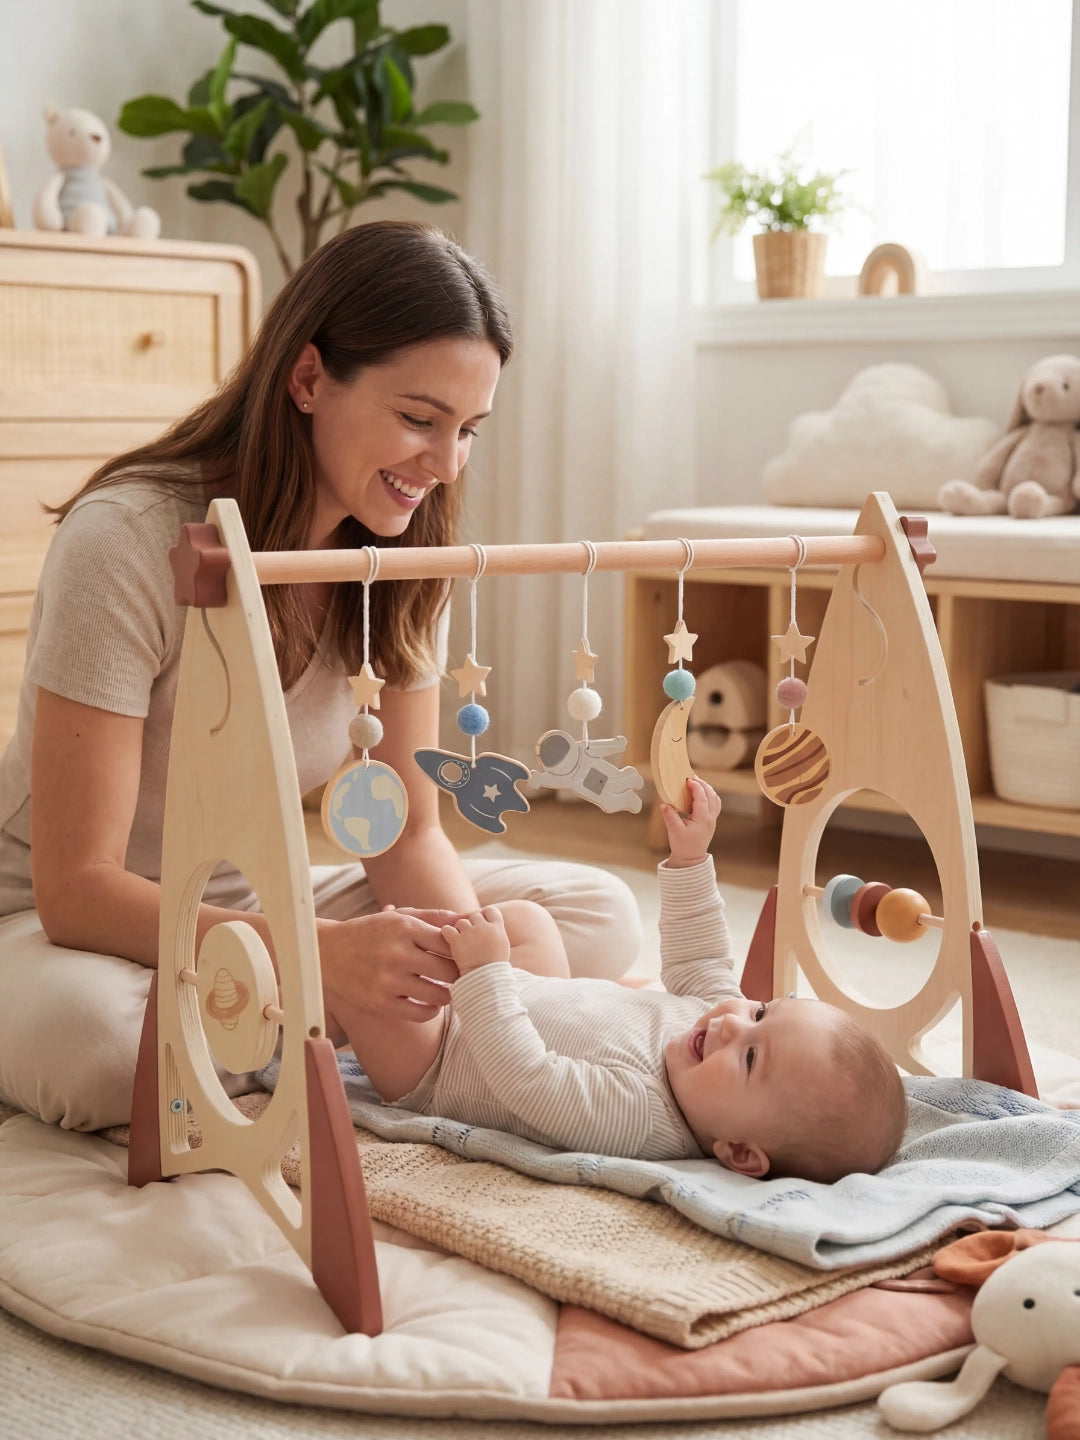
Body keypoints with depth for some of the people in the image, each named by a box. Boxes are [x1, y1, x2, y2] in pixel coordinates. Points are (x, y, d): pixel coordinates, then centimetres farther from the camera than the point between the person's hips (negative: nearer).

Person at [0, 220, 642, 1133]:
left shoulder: (401, 557, -5)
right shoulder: (128, 540, -24)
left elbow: (410, 835, -3)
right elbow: (77, 889, -26)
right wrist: (319, 957, -40)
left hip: (247, 905, 6)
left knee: (601, 916, -10)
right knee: (94, 1038, -42)